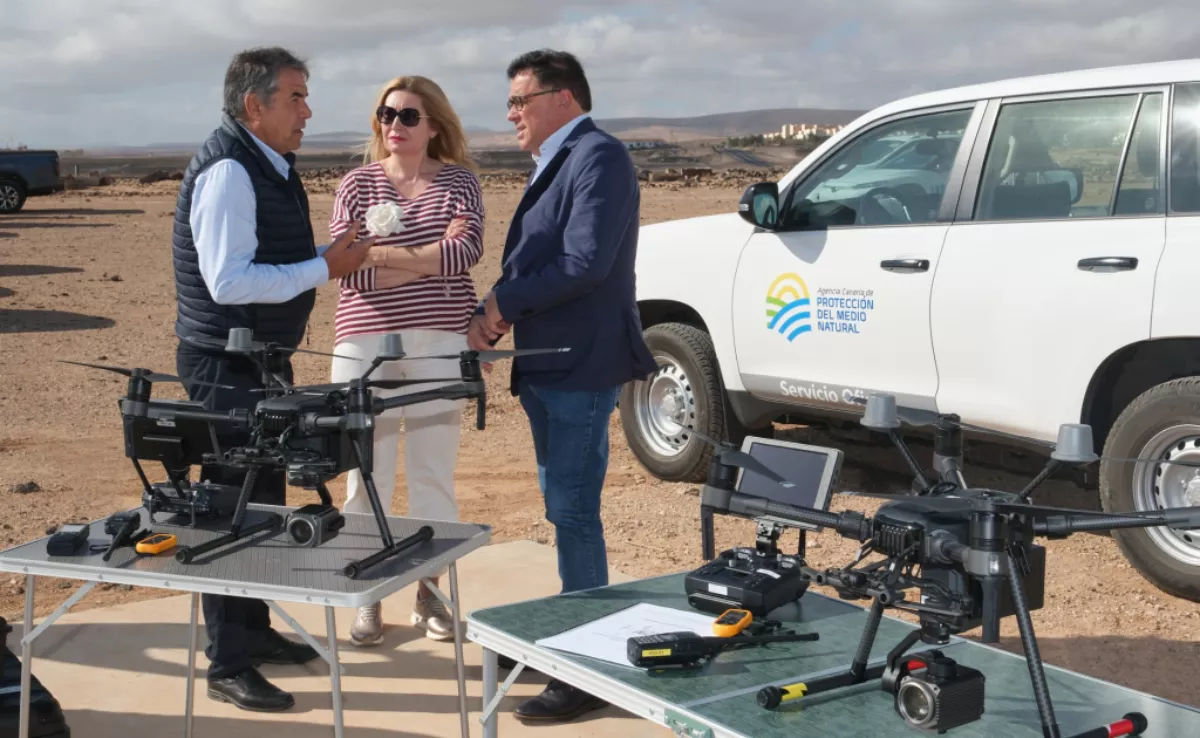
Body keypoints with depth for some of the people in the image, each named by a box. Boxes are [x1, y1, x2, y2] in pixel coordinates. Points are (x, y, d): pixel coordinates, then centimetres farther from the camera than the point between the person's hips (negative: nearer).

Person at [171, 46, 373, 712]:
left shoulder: (270, 166, 13)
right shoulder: (228, 171, -19)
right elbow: (228, 280, -26)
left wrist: (331, 253, 5)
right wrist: (325, 268, -22)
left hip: (263, 358, 10)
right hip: (226, 364, -10)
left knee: (264, 498, 18)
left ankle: (254, 631, 33)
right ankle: (228, 667, 6)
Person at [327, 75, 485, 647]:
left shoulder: (458, 182, 6)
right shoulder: (356, 185, 6)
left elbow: (466, 252, -12)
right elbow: (350, 271, -6)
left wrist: (383, 255, -13)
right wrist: (432, 255, -10)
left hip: (439, 344, 0)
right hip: (365, 344, 0)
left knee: (435, 475, 6)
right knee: (367, 476, 2)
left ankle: (430, 595, 17)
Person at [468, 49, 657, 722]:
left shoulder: (598, 156, -13)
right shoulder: (556, 163, 17)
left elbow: (586, 264, -23)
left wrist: (502, 302, -13)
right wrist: (494, 314, -1)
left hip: (580, 367, -10)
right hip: (548, 365, 10)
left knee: (575, 514, -6)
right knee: (565, 510, 17)